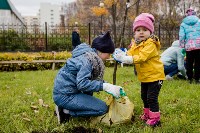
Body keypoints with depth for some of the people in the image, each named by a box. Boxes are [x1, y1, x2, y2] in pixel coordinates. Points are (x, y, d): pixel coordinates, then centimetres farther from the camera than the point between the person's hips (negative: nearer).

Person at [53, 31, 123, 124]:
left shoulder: (90, 55, 9)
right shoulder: (87, 59, -19)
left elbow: (94, 78, 14)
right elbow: (82, 84, -29)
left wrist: (109, 86, 5)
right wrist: (105, 86, -27)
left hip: (64, 89, 10)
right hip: (64, 96, -10)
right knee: (103, 108, -9)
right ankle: (67, 111, -5)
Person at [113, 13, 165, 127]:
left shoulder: (151, 44, -21)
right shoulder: (136, 44, 7)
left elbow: (141, 57, -32)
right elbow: (130, 53, -4)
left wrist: (127, 59, -38)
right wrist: (122, 55, -25)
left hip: (154, 76, -9)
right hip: (144, 77, 9)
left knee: (152, 98, -7)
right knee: (144, 96, 20)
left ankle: (155, 118, 6)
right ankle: (147, 113, 38)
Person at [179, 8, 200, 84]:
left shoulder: (183, 23, 9)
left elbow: (181, 36, 4)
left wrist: (182, 45, 10)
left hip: (189, 45, 0)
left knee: (189, 62, 10)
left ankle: (190, 78, 15)